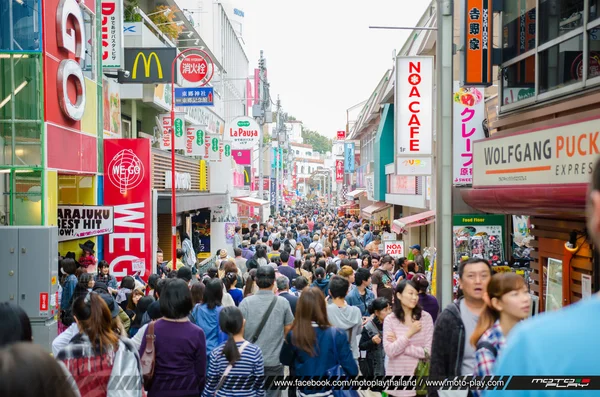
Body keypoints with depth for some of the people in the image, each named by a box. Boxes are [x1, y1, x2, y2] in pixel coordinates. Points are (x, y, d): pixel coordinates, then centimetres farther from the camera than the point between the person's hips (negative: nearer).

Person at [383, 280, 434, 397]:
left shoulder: (426, 317, -6)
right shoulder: (390, 319, -4)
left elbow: (428, 351, -10)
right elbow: (390, 352, -12)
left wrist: (399, 344, -10)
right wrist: (409, 333, -14)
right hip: (396, 379, 0)